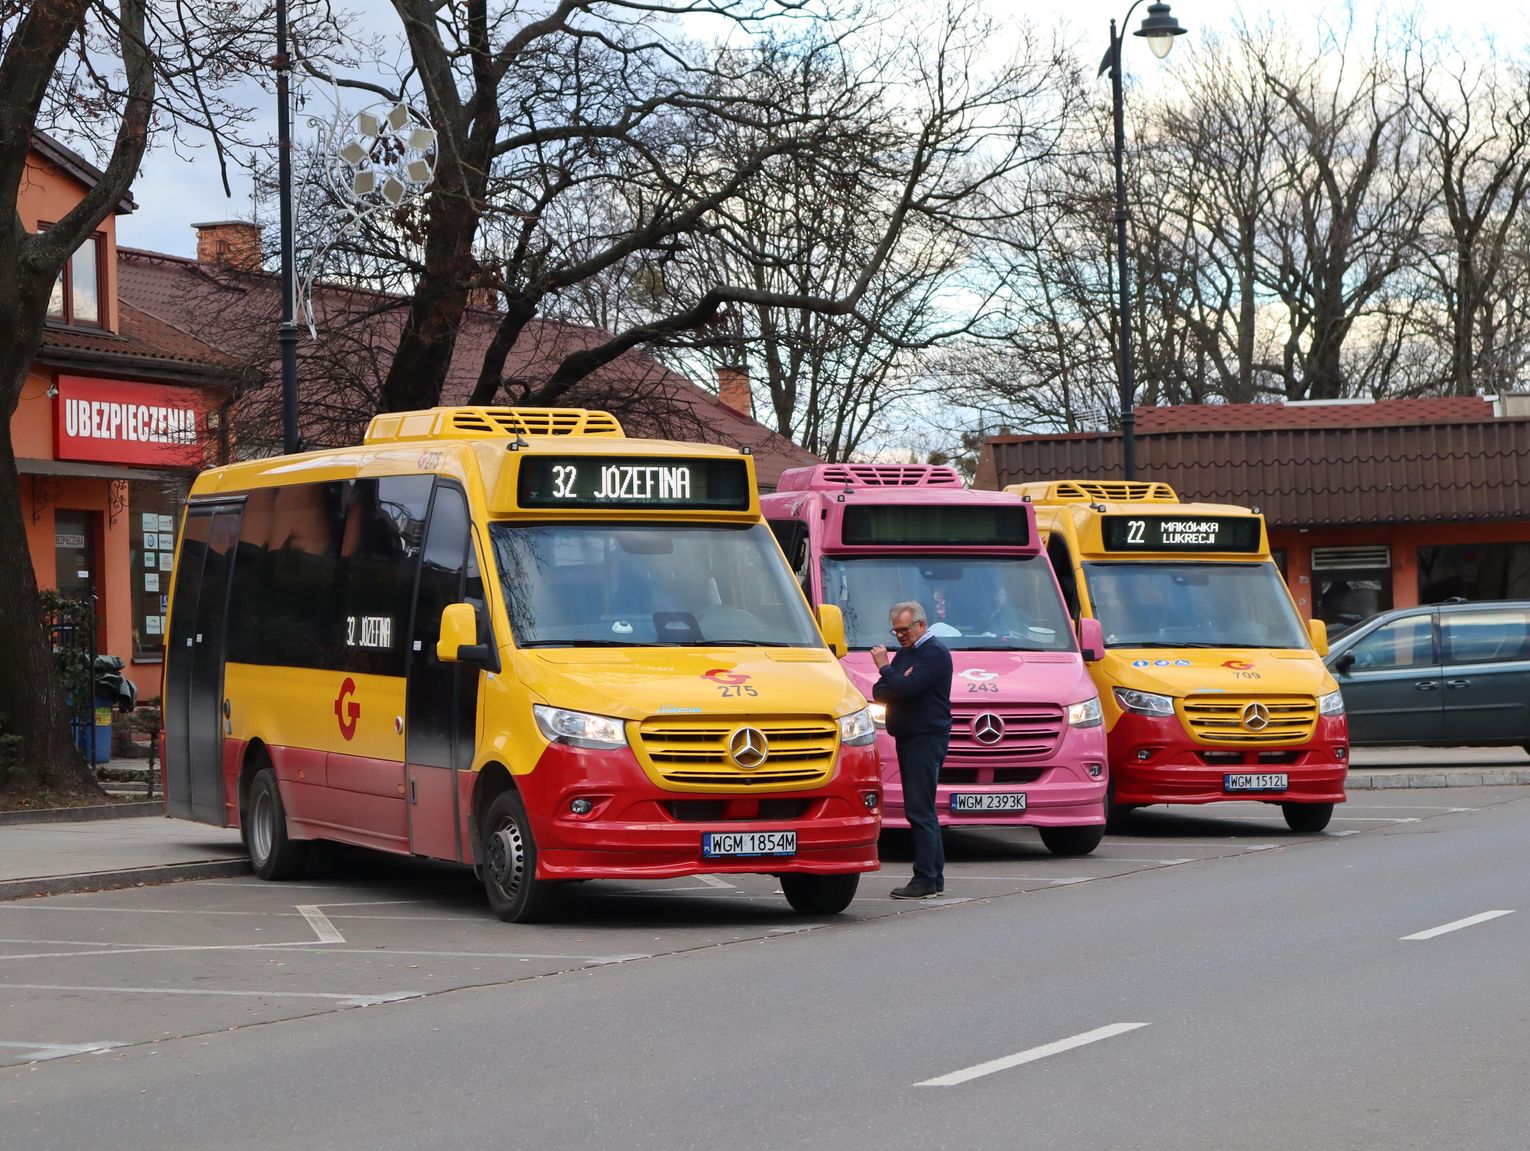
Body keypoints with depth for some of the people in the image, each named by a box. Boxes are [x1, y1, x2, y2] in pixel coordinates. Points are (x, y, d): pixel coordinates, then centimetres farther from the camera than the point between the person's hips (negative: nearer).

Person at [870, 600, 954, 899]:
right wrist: (895, 685, -6)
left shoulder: (934, 653, -10)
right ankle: (934, 876, 16)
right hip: (908, 738, 10)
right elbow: (878, 692, 14)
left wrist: (885, 668, -8)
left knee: (920, 810, -12)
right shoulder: (905, 652, 20)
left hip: (927, 738, -10)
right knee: (923, 810, 12)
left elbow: (907, 689, -23)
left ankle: (925, 880, -13)